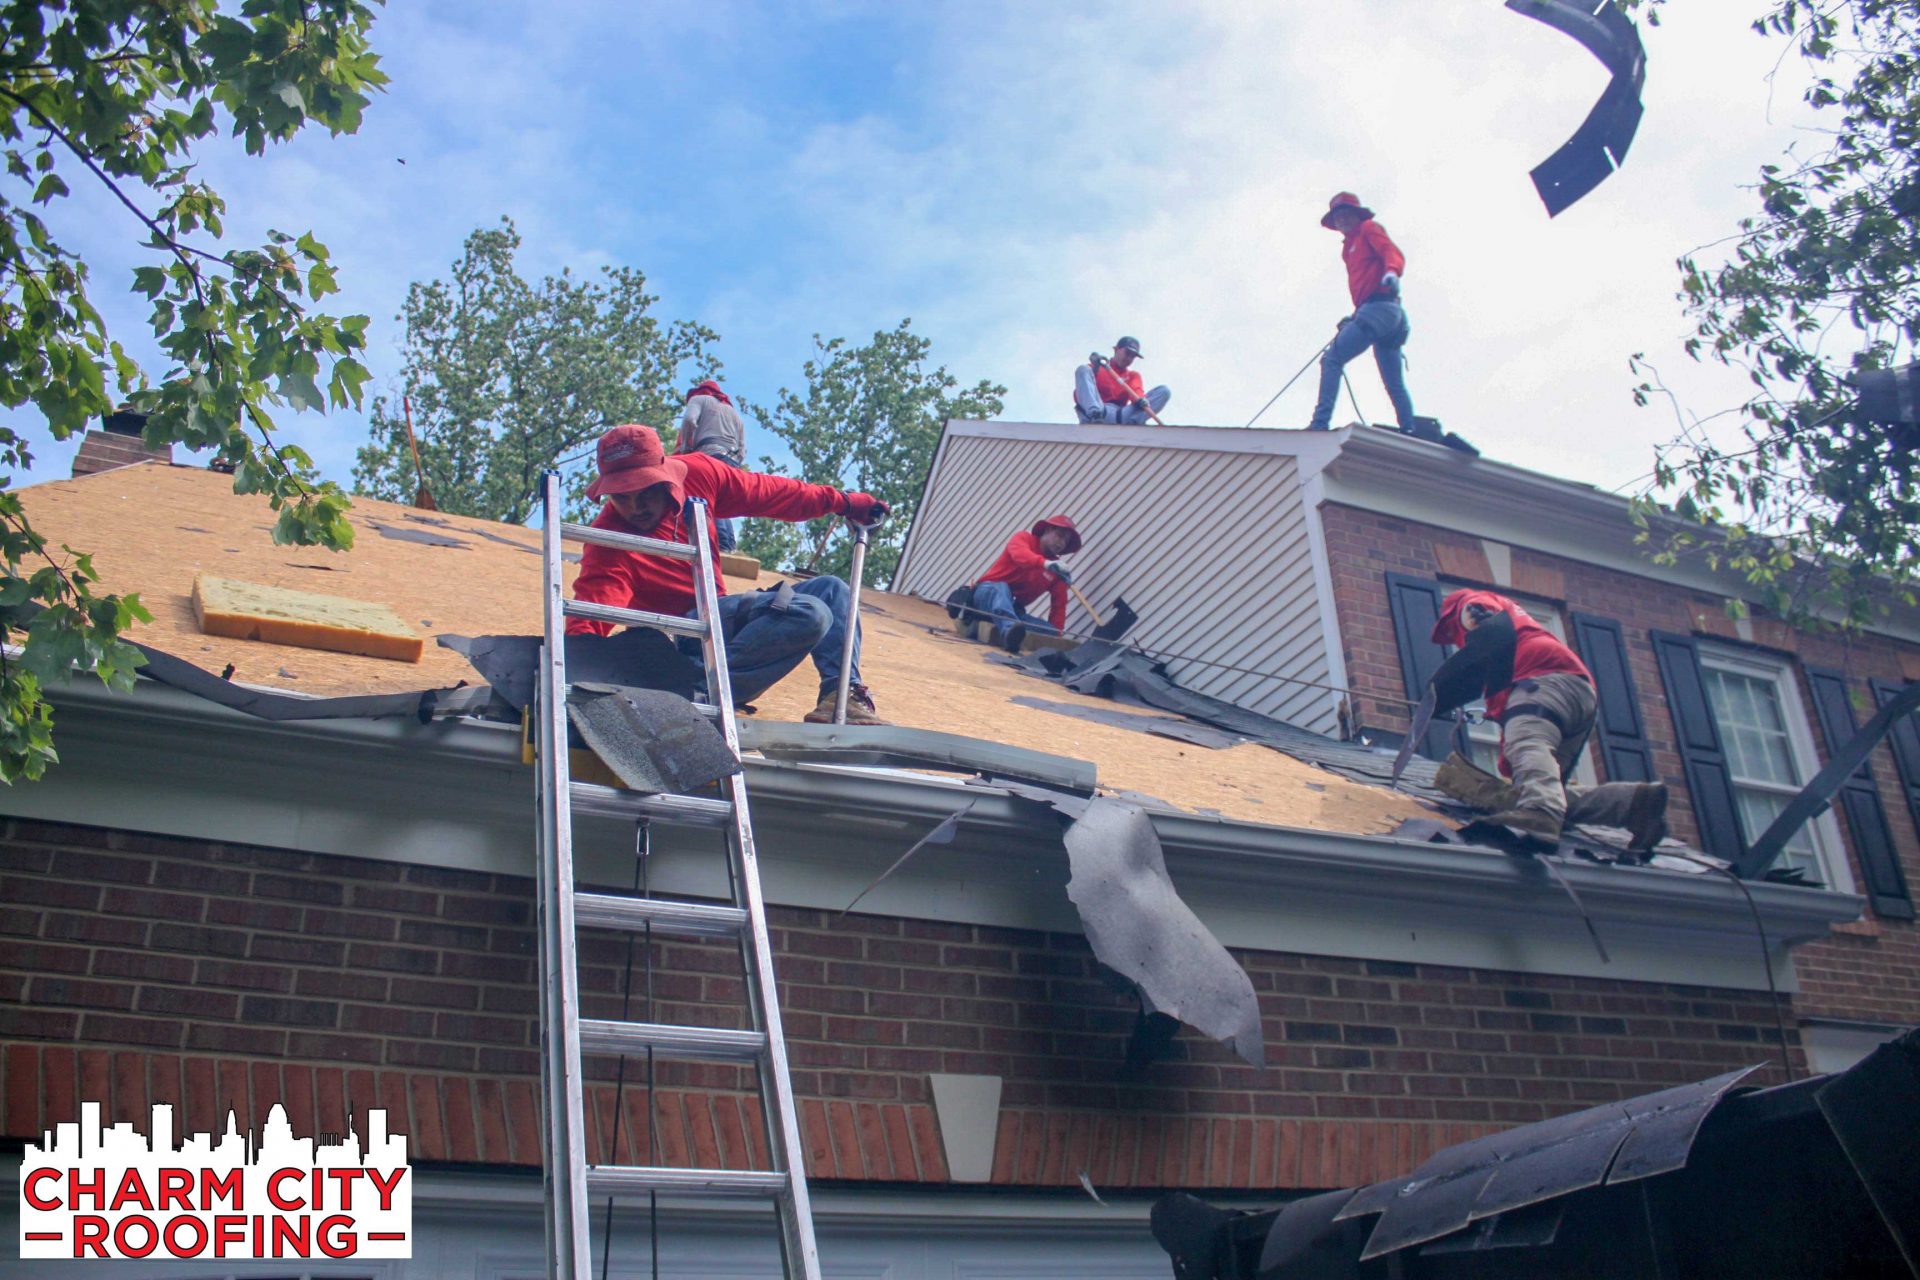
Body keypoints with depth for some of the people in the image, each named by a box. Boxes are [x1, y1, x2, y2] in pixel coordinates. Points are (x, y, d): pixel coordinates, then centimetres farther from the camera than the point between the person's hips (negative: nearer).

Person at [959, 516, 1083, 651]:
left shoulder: (1056, 568, 8)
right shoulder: (1024, 538, -4)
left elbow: (1059, 604, 3)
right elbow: (1019, 553, -29)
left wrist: (1056, 634, -11)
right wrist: (1045, 563, -48)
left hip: (1013, 609, 5)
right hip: (989, 592, -5)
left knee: (1051, 631, -17)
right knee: (1001, 588, -38)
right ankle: (1009, 629, -70)